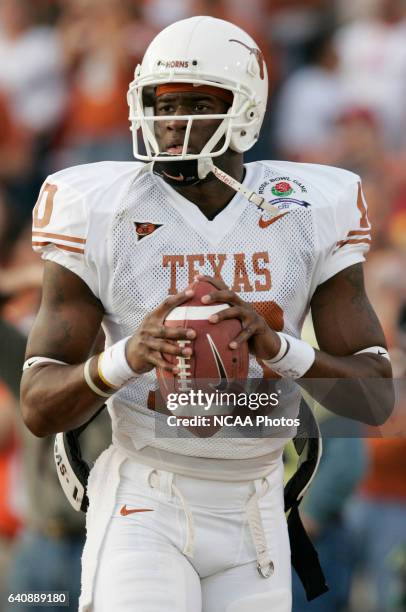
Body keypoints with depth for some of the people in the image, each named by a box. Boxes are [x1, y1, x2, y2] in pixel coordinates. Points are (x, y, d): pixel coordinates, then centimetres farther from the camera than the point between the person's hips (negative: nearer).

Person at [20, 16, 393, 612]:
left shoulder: (311, 216, -2)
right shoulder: (100, 215, -7)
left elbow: (375, 400, -7)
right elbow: (40, 409, -11)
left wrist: (275, 344, -26)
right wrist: (128, 355, -32)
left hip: (253, 514, 3)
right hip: (145, 509, -3)